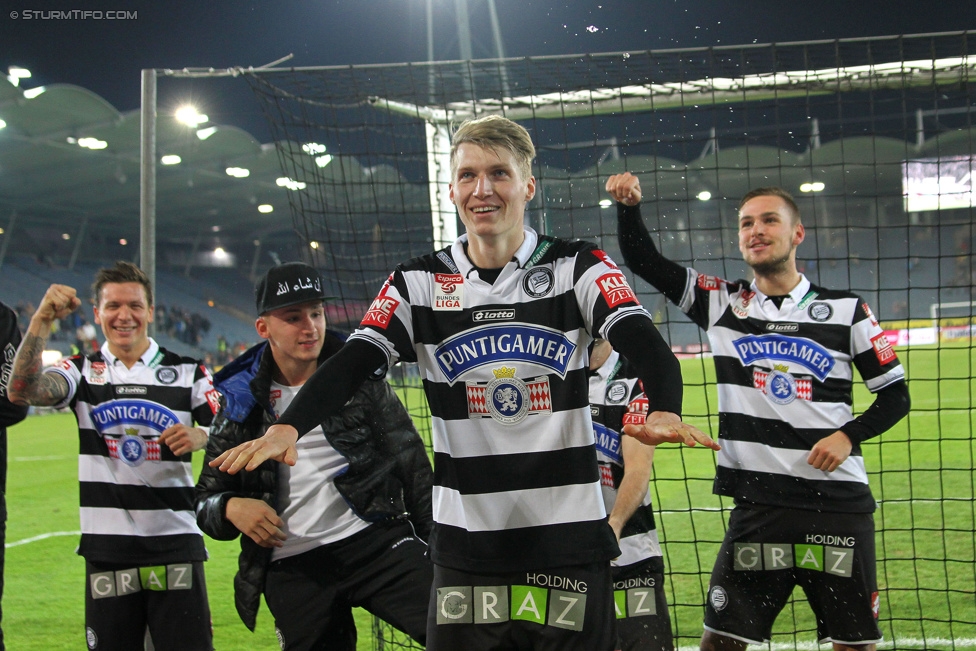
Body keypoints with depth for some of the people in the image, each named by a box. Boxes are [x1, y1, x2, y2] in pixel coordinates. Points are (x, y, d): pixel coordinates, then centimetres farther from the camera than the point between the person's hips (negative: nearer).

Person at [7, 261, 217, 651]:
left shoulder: (187, 372, 6)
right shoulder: (83, 372, 7)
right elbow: (23, 392, -12)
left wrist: (200, 437, -17)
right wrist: (41, 321, -22)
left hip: (176, 544, -1)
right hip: (107, 547, 1)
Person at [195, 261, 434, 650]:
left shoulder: (360, 378, 6)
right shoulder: (241, 403, 6)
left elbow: (414, 466, 9)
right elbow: (206, 500, 10)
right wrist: (231, 508, -13)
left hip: (375, 541, -1)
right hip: (291, 569, 1)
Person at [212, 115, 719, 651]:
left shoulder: (578, 267, -2)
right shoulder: (419, 282, 3)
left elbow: (647, 347, -15)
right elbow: (351, 365, -5)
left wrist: (664, 412, -37)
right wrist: (286, 428, -23)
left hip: (569, 540, -1)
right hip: (464, 542, 1)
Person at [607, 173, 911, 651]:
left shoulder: (846, 310, 4)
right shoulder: (721, 303, 6)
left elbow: (895, 396, 8)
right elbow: (644, 262, 0)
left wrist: (848, 435, -9)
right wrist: (628, 208, -18)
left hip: (839, 503, 0)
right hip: (758, 505, 1)